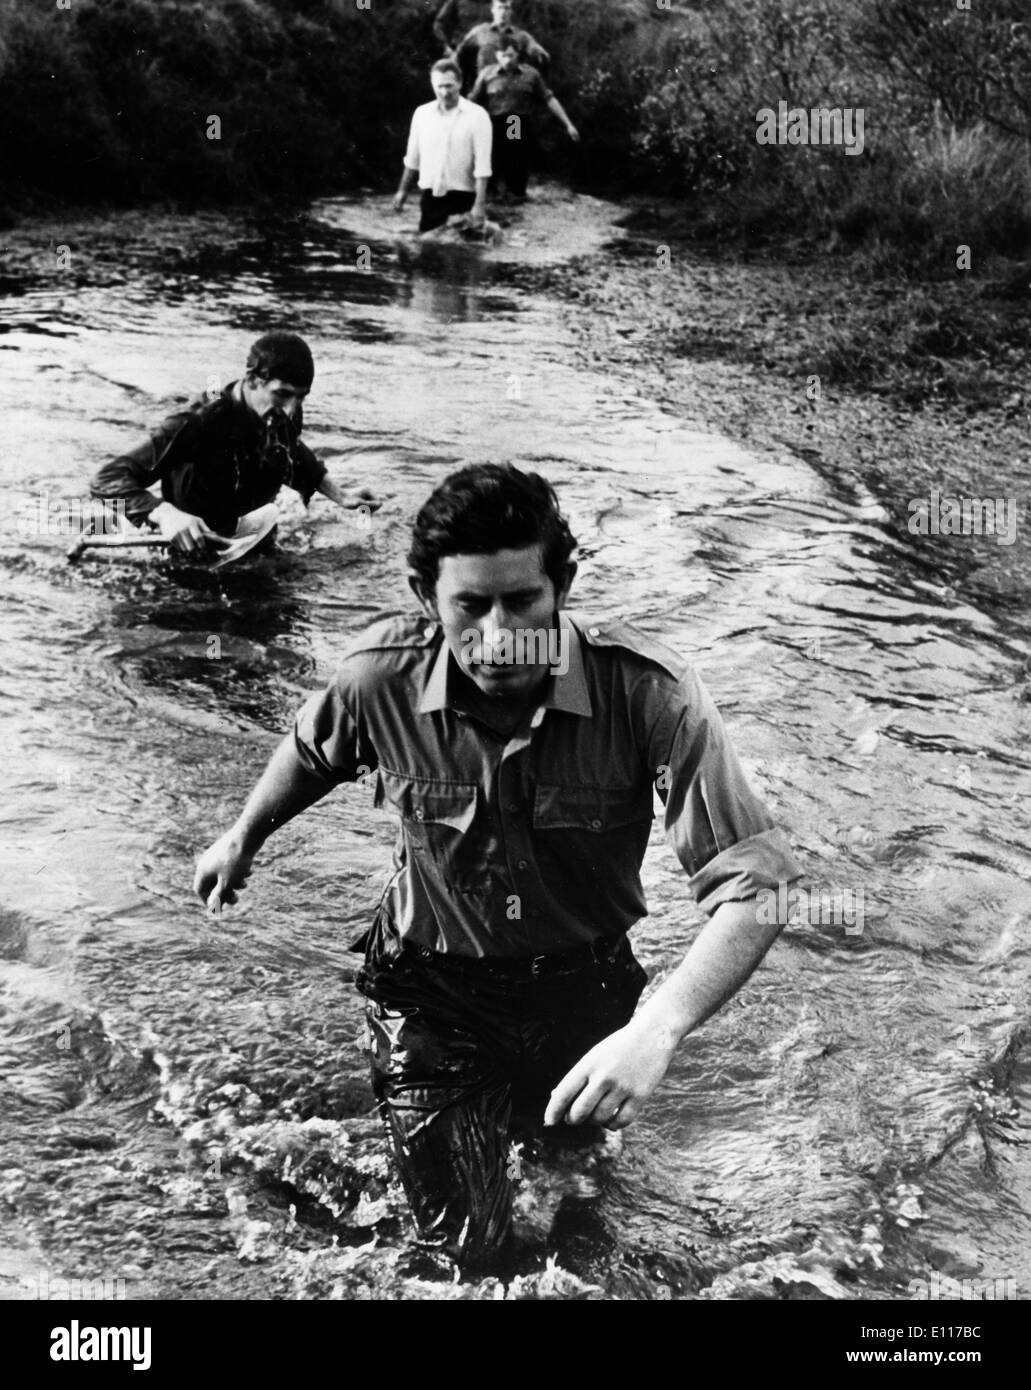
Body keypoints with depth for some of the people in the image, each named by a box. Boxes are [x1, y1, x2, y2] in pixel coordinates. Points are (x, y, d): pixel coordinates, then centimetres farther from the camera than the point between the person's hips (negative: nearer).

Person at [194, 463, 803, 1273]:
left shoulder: (648, 692, -31)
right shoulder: (380, 679, -24)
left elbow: (754, 889, -32)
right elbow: (311, 755, 2)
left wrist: (657, 1030, -47)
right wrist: (242, 840, 20)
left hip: (586, 984, 1)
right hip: (433, 990, 0)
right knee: (469, 1253, 5)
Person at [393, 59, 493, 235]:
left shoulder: (477, 115, -6)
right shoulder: (422, 113, 7)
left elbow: (482, 166, -11)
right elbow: (413, 157, 16)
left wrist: (479, 205, -18)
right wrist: (403, 190, 16)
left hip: (462, 199, -4)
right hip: (430, 196, 4)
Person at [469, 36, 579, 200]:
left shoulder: (531, 74, 4)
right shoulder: (487, 74, 2)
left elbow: (549, 99, 8)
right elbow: (472, 101, 4)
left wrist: (568, 125, 6)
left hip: (522, 131, 1)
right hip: (496, 130, -1)